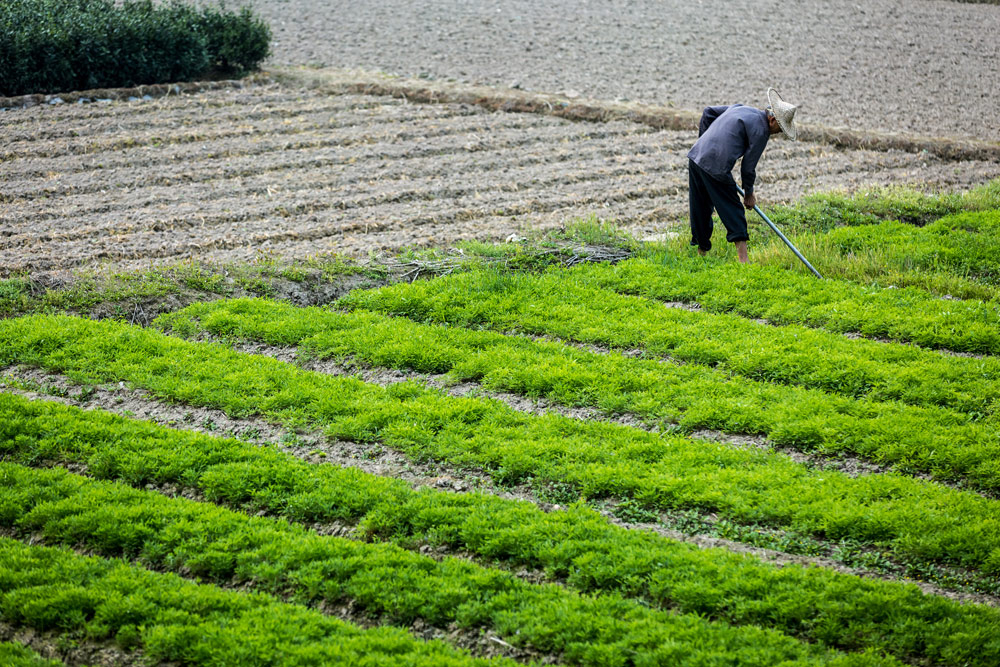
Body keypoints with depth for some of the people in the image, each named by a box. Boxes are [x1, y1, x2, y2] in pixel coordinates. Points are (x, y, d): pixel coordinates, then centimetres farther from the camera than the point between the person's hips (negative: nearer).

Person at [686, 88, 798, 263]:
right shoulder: (761, 130, -5)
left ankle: (702, 250, 28)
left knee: (700, 210, 18)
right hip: (716, 168, -8)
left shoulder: (740, 108, 19)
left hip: (696, 156, 8)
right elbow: (748, 166, -3)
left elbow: (708, 112, 26)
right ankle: (743, 260, -4)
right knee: (733, 212, 0)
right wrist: (749, 193, 11)